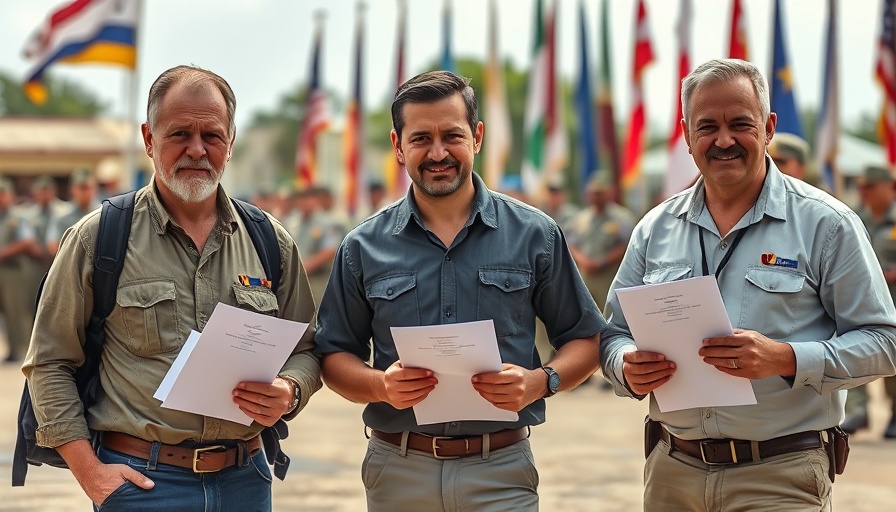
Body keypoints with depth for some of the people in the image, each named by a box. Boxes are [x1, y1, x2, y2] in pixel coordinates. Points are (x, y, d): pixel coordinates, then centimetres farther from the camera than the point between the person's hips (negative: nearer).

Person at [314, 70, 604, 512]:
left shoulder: (535, 235, 3)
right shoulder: (363, 248, 4)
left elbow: (584, 340, 6)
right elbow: (334, 357, 7)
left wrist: (540, 382, -13)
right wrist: (381, 386, -13)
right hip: (398, 472, 1)